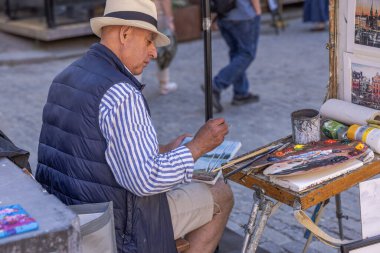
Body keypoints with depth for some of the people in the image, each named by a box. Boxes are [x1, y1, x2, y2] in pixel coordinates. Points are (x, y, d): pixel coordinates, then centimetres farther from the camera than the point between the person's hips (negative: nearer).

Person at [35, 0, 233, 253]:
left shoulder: (67, 78, 6)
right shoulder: (121, 93, -25)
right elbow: (145, 179, -28)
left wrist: (162, 151, 17)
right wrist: (198, 146, -16)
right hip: (114, 228, -9)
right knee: (221, 195, 9)